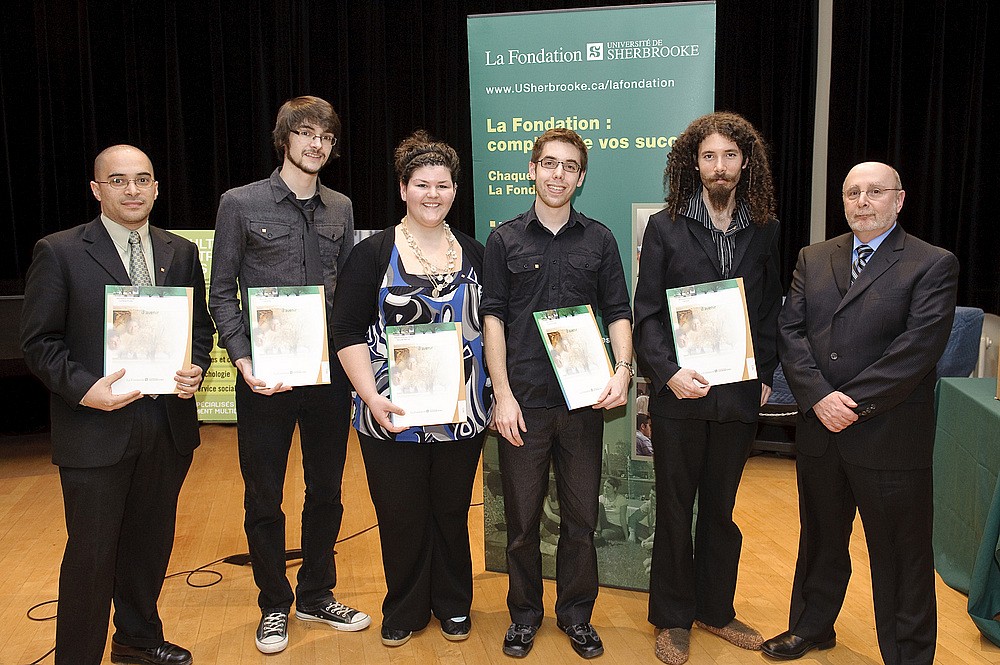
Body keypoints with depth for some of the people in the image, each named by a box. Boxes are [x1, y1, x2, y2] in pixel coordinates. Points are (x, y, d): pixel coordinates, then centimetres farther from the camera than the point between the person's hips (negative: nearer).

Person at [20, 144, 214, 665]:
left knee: (150, 543, 18)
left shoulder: (181, 252, 8)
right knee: (91, 555, 4)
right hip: (95, 429, -4)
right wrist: (84, 388, -20)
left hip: (168, 425, 5)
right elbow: (38, 341, -6)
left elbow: (201, 325, 13)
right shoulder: (59, 252, -5)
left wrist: (196, 369, -6)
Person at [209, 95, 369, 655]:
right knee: (264, 497, 8)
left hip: (329, 371, 4)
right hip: (265, 373, -3)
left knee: (326, 489, 14)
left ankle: (317, 595, 33)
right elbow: (222, 293, -2)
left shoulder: (340, 209, 9)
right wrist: (244, 360, -13)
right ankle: (275, 605, 28)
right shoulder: (241, 204, -2)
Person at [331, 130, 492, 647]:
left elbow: (490, 327, 13)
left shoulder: (473, 254, 7)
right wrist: (372, 396, -17)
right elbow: (348, 332, -6)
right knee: (402, 517, 8)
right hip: (393, 416, -2)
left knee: (452, 512, 13)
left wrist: (497, 395, 6)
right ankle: (404, 611, 31)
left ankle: (453, 606, 34)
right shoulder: (373, 253, -3)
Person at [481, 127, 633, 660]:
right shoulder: (505, 240, 4)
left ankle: (576, 614, 29)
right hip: (523, 400, -1)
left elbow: (618, 313, 7)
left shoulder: (599, 239, 7)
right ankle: (525, 613, 28)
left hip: (584, 399, 1)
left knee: (581, 516, 10)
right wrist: (503, 394, -7)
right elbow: (493, 316, 0)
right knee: (521, 518, 9)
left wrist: (623, 369, -11)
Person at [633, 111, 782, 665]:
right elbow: (646, 314, -5)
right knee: (675, 510, 10)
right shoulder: (665, 227, -3)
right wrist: (668, 371, -17)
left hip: (739, 394, 3)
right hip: (679, 394, -2)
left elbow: (771, 311, 9)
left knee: (720, 509, 16)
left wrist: (764, 374, -1)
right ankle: (673, 619, 27)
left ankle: (715, 609, 35)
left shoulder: (765, 231, 5)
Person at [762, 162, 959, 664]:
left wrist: (853, 403, -18)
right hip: (818, 431, 5)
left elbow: (919, 346, -16)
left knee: (901, 555, 8)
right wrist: (819, 398, -14)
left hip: (891, 438, -4)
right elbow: (789, 331, -1)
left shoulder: (933, 265, -6)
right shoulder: (812, 259, 8)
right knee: (820, 539, 22)